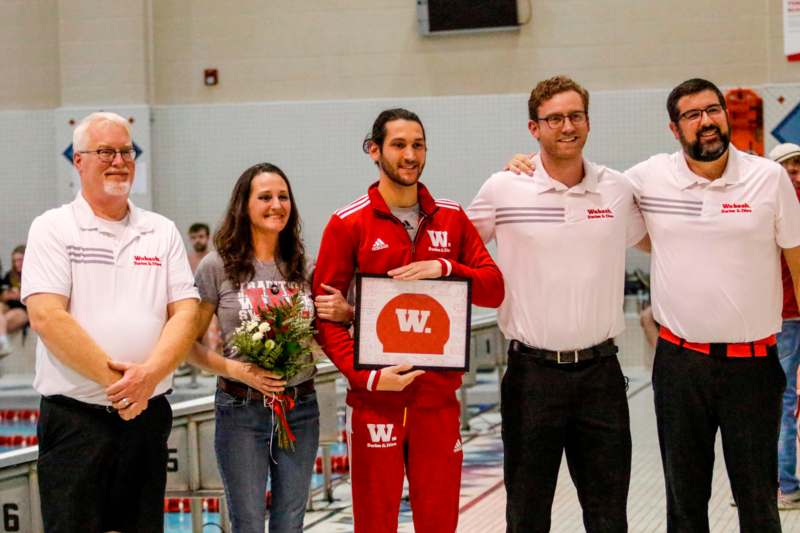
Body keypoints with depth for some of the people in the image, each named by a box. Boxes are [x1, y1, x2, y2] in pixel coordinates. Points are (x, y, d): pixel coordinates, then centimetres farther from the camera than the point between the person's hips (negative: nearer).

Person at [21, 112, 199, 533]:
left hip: (149, 415, 4)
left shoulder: (162, 232, 11)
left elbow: (185, 312, 3)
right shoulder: (53, 229, 0)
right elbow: (46, 316, -12)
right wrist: (113, 377, -17)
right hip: (75, 419, -4)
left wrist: (149, 374, -14)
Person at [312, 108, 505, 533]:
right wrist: (366, 376, -15)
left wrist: (444, 268, -13)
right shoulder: (348, 223, -1)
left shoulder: (452, 218, 9)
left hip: (438, 397, 3)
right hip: (374, 398, -2)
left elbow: (494, 288, 5)